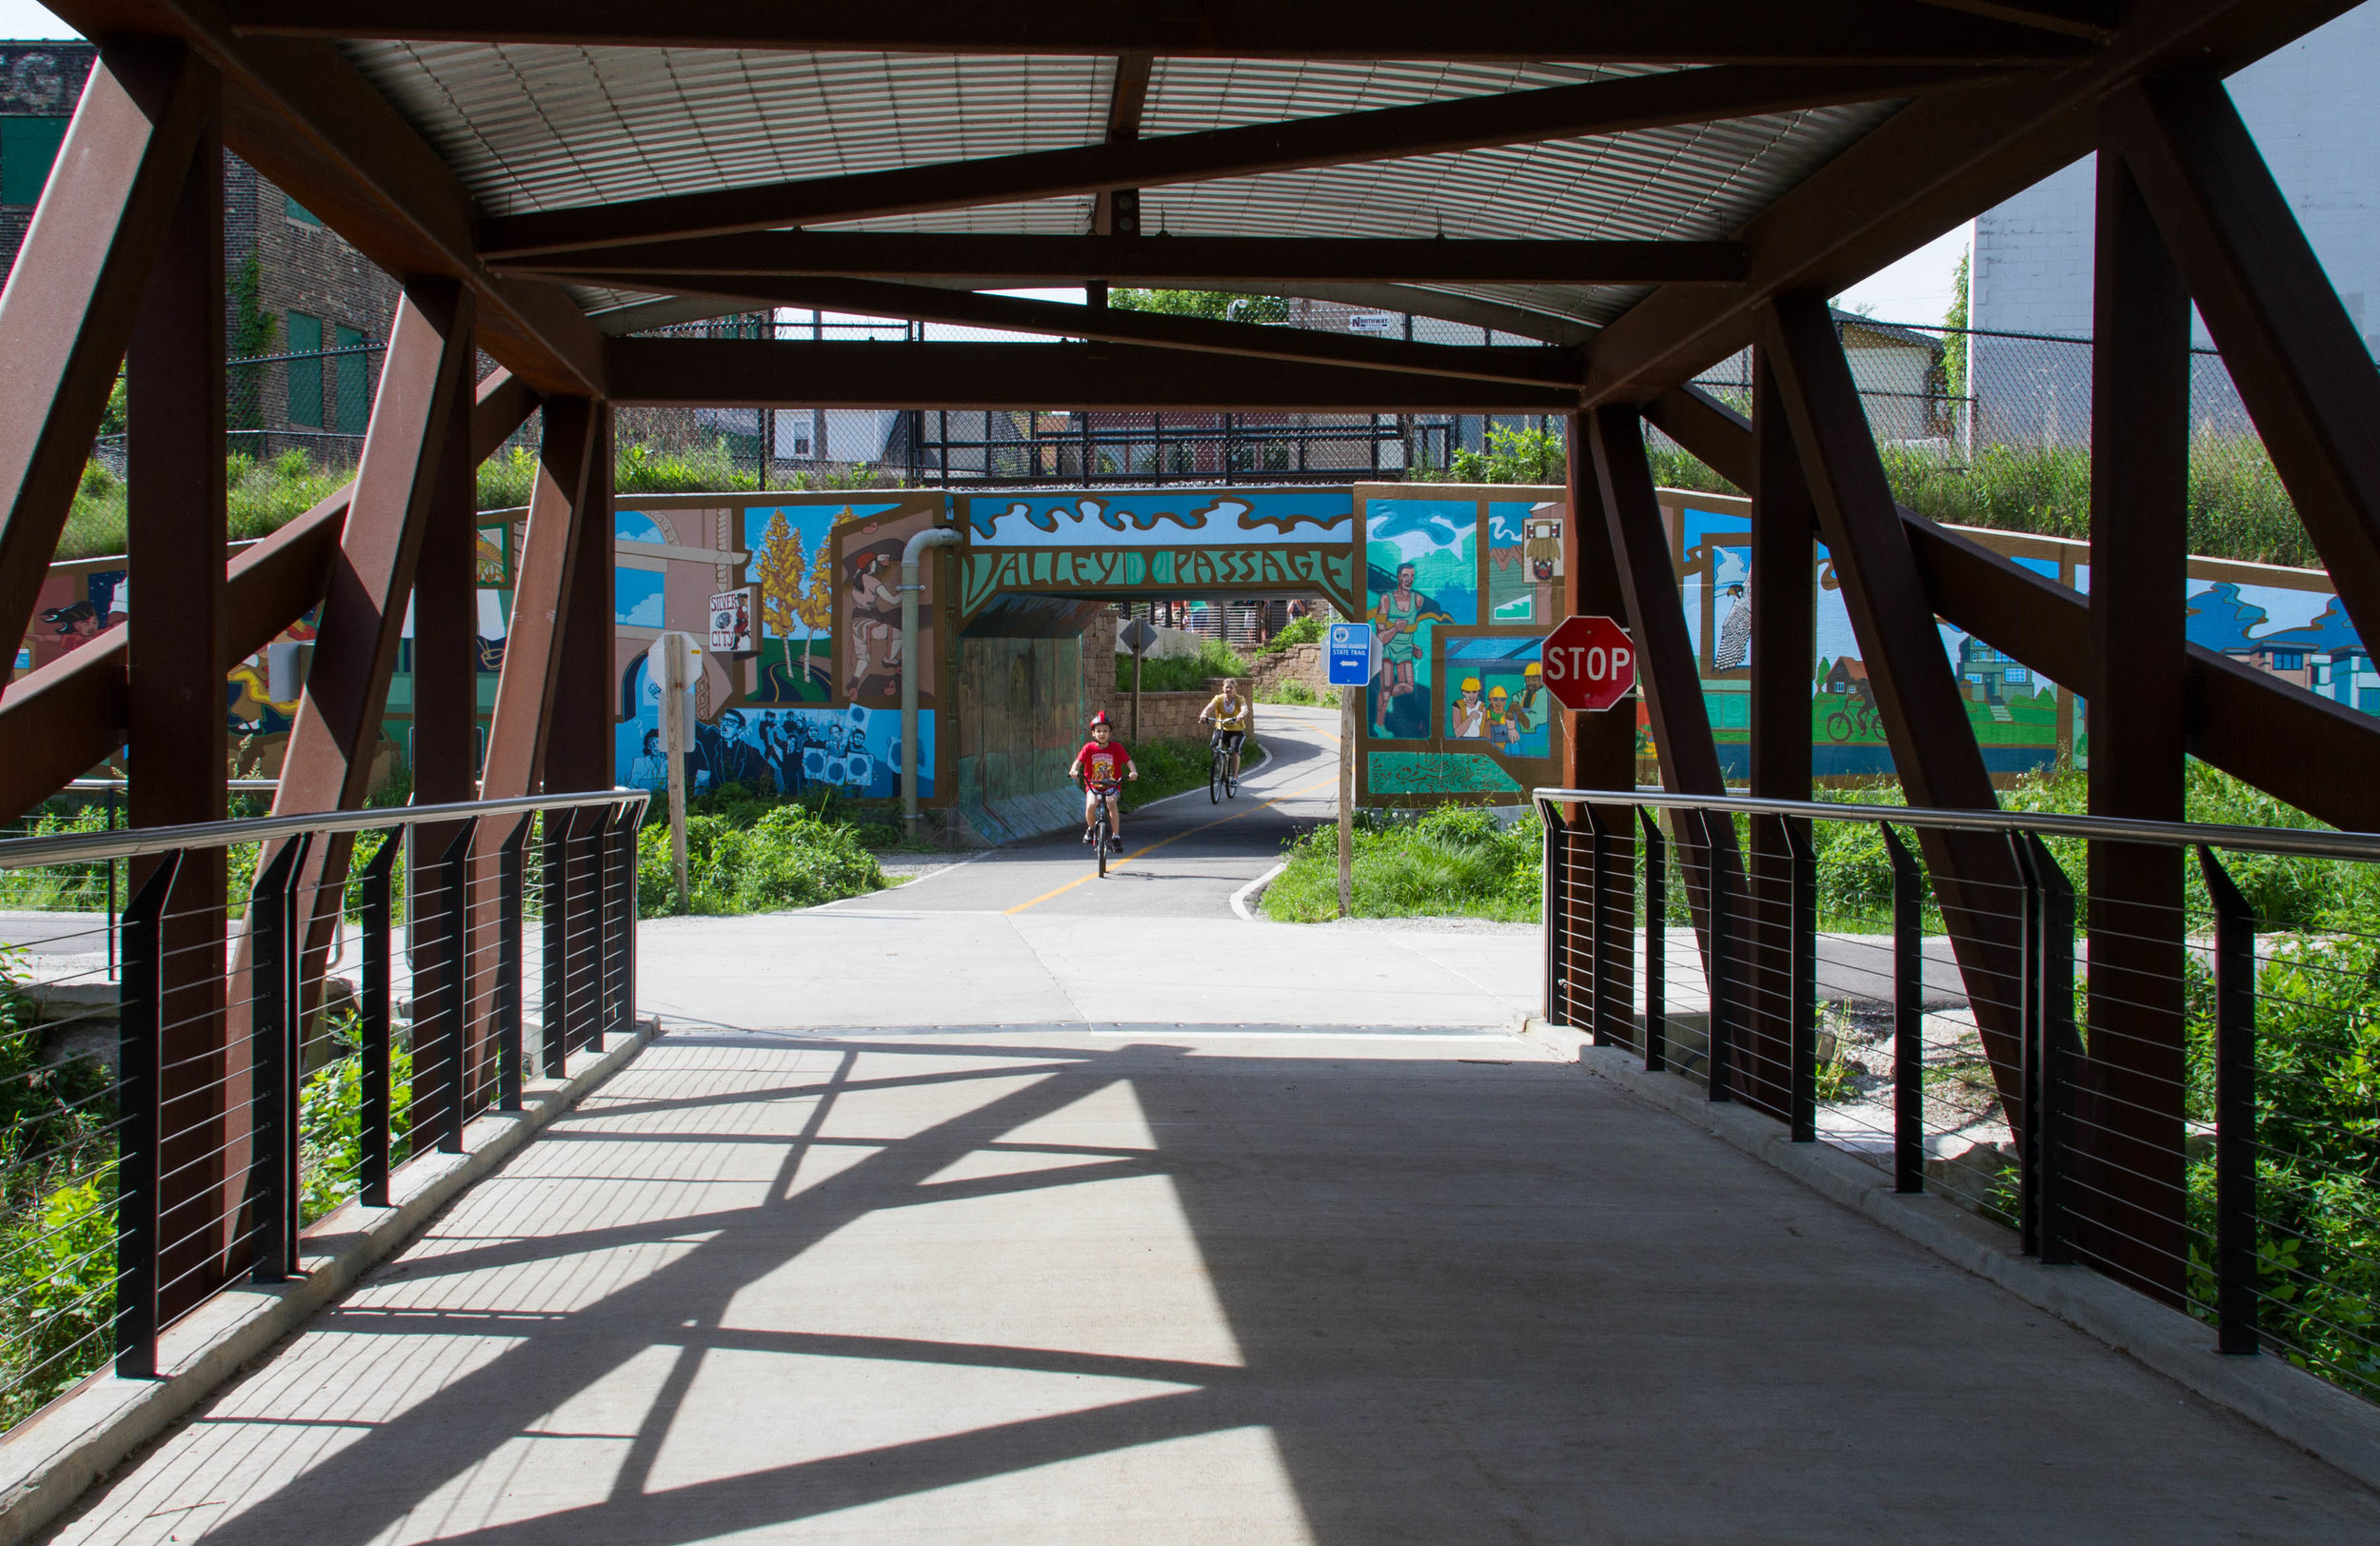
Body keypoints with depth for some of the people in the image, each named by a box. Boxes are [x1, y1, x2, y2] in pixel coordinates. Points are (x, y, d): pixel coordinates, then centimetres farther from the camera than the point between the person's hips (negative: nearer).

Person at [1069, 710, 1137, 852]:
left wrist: (1133, 772, -31)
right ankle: (1091, 829, 7)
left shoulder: (1116, 747, -4)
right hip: (1093, 785, 1)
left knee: (1111, 802, -31)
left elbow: (1128, 760, -11)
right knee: (1090, 806, -26)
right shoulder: (1089, 748, -4)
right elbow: (1078, 761, -14)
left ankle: (1116, 836, -21)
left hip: (1112, 785, -1)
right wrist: (1074, 771, -35)